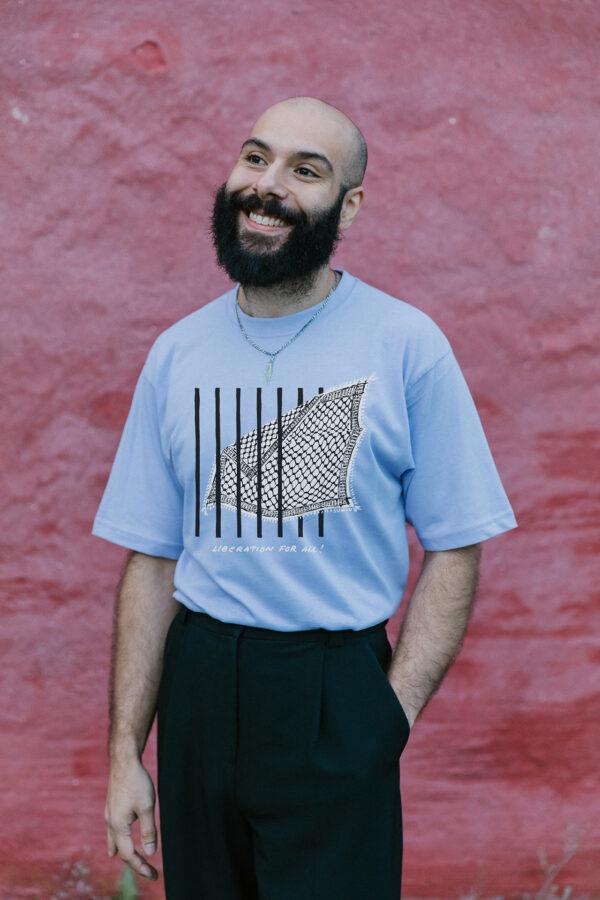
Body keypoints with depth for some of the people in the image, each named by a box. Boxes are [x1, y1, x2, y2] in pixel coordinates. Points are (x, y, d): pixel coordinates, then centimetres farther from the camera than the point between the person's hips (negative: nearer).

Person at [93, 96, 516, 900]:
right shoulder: (177, 354, 6)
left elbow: (453, 552, -3)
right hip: (197, 688, 3)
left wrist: (392, 715, -13)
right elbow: (152, 561, 7)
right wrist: (125, 753, 3)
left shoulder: (407, 345, -4)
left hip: (337, 695, -3)